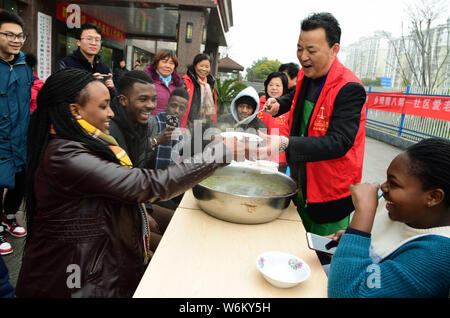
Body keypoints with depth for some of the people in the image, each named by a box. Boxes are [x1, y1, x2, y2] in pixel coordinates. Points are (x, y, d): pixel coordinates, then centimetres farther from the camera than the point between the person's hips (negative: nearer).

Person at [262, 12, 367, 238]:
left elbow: (339, 143, -32)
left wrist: (285, 144, -43)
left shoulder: (349, 88, -24)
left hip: (330, 192, -7)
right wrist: (279, 104, 5)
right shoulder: (305, 75, 2)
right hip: (301, 181, 8)